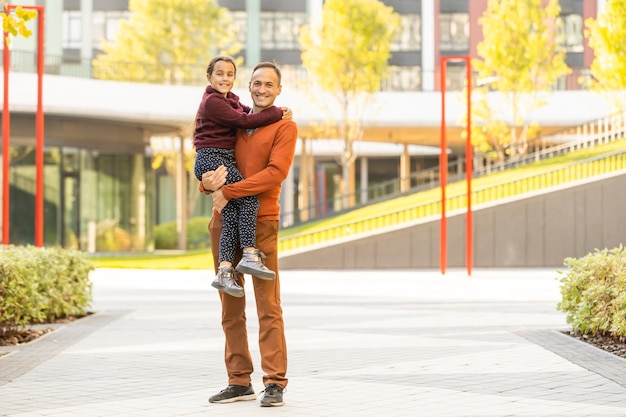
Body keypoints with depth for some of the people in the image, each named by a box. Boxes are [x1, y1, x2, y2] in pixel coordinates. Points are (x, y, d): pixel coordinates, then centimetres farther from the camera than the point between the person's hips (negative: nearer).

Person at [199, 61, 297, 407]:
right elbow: (208, 171, 16)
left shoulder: (285, 127, 2)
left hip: (260, 223, -5)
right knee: (231, 308, 6)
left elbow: (276, 172, -12)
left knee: (268, 306, -8)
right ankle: (239, 381, 12)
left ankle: (275, 383, -7)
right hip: (223, 222, 5)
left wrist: (228, 191, -17)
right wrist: (208, 182, -10)